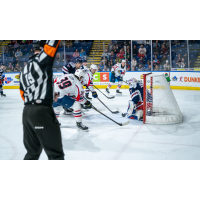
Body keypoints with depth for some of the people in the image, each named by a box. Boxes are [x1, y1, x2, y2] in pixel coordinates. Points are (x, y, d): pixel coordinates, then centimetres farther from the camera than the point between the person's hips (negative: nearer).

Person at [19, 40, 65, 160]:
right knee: (56, 154, -1)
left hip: (27, 112, 9)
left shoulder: (25, 70, 17)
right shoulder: (42, 59, -7)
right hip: (42, 112, -9)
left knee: (32, 152, 19)